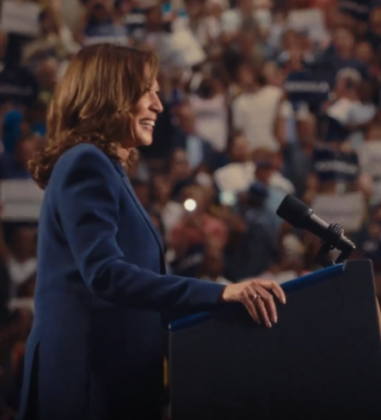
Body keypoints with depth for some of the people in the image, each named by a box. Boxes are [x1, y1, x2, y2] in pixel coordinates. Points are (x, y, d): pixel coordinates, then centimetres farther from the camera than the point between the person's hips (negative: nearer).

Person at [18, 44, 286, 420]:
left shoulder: (103, 168, 19)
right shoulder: (85, 164, -12)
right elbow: (104, 274, -24)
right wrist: (220, 293, -29)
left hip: (112, 373, 10)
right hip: (91, 377, -10)